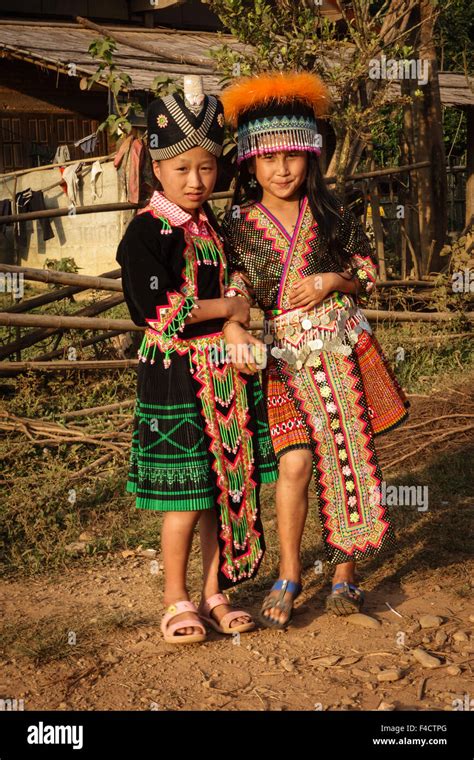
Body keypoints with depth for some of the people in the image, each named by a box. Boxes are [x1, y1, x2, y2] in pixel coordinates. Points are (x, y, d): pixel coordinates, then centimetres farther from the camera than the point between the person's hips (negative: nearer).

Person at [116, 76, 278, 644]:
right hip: (174, 377, -7)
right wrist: (227, 307, -13)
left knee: (224, 487, 11)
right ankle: (177, 601, 17)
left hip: (224, 372, 7)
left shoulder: (211, 225, 12)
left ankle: (214, 595, 24)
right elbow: (158, 310, -20)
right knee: (185, 497, -1)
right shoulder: (147, 232, -11)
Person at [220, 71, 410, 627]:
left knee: (348, 459, 3)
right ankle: (288, 576, 4)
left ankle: (344, 574, 17)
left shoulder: (331, 215, 5)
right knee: (295, 461, -12)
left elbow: (369, 271, 11)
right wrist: (234, 329, -24)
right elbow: (233, 287, -4)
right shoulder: (239, 227, 2)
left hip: (341, 348, 2)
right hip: (285, 356, -1)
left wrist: (333, 280, -8)